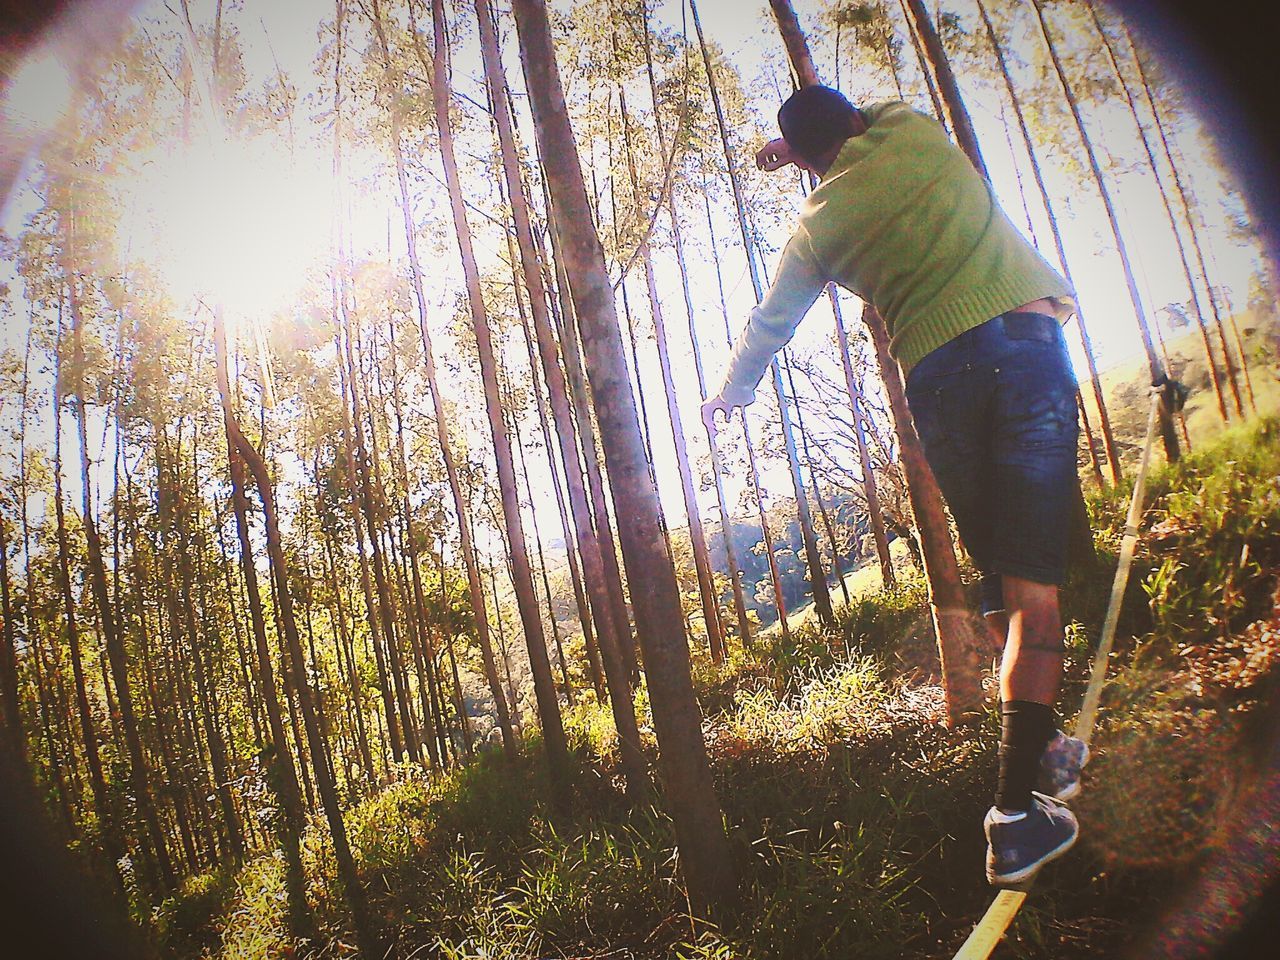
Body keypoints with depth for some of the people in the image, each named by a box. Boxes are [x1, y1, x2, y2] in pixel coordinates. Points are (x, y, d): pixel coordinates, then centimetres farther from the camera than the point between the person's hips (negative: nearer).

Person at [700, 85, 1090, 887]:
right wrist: (815, 137, 47)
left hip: (937, 377, 1)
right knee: (1033, 583, -6)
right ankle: (1018, 809, -10)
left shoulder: (817, 226, 13)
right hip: (1023, 342, -1)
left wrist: (732, 392, 42)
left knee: (1001, 578, 16)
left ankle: (1043, 751, 26)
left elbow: (769, 325, 26)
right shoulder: (916, 131, 12)